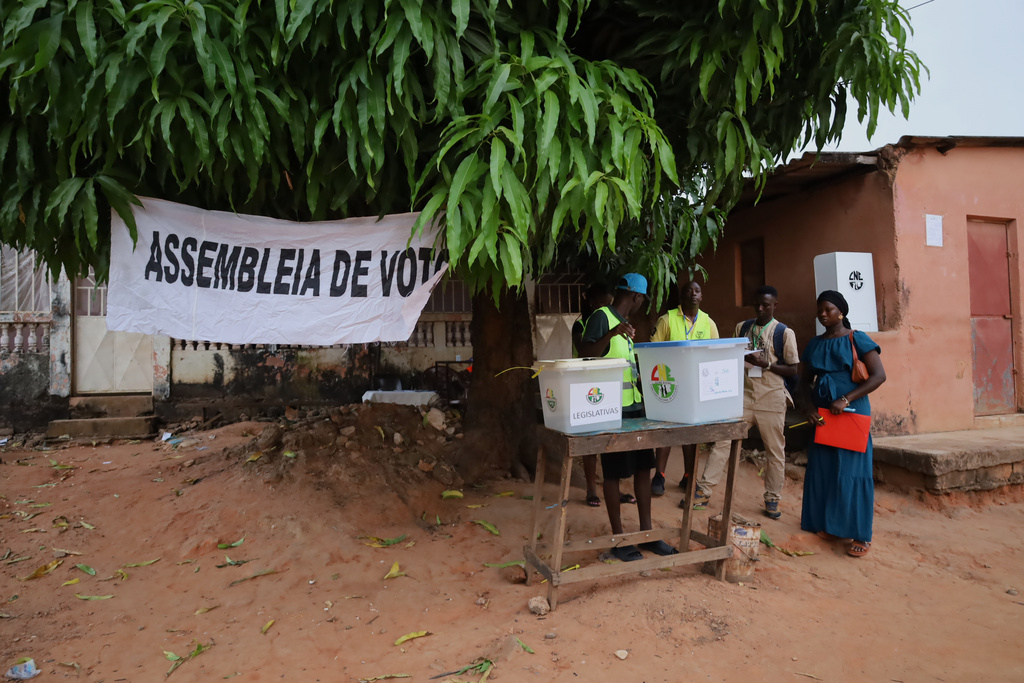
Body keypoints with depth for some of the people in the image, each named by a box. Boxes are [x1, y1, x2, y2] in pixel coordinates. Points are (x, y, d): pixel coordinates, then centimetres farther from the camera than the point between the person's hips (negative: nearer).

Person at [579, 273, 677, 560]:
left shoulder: (624, 322, 18)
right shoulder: (601, 317, -9)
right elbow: (585, 354, -19)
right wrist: (611, 334, -30)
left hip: (634, 405, 9)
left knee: (643, 468, 11)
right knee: (613, 472, 1)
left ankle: (646, 532, 23)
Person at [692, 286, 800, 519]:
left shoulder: (784, 333, -2)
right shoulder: (742, 328, 10)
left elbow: (793, 370, -3)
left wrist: (766, 364, -17)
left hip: (771, 398, -2)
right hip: (743, 394, 3)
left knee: (775, 450, 6)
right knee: (722, 441, -3)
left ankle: (772, 500, 21)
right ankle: (703, 491, 1)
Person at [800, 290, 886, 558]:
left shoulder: (857, 340, -4)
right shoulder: (815, 344, 10)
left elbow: (878, 375, -12)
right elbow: (807, 381, 15)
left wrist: (846, 399, -19)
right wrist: (811, 407, -2)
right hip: (822, 414, 5)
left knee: (851, 471, -3)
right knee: (821, 470, 5)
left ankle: (861, 535, 6)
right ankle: (828, 525, 17)